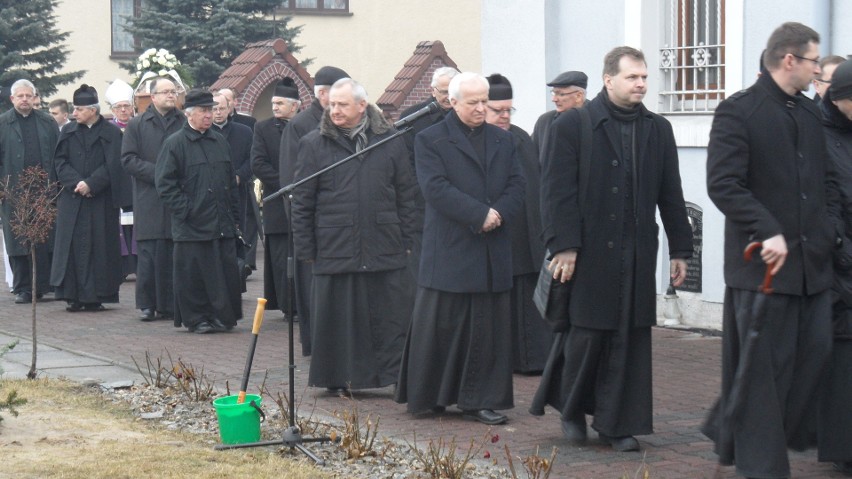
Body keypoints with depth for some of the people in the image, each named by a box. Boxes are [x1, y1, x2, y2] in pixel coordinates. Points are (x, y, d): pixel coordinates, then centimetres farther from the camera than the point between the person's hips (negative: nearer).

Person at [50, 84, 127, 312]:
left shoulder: (111, 133, 0)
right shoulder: (69, 132, 11)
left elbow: (112, 165, -6)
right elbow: (59, 161, 5)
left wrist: (90, 183, -15)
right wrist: (76, 182, -10)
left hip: (101, 201, -3)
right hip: (71, 199, 3)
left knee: (99, 246, -2)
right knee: (72, 245, -1)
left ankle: (95, 296, 2)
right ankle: (73, 296, 2)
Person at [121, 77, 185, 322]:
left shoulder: (185, 123, 10)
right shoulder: (137, 125, 7)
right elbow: (128, 159, 1)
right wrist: (157, 173, -11)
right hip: (149, 201, -1)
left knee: (177, 254, 0)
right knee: (149, 254, -3)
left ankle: (173, 304, 5)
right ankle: (147, 304, 4)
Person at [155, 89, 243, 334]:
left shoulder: (220, 142, 14)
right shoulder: (175, 144, -4)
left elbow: (231, 181, 19)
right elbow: (165, 183, -8)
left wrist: (233, 215, 13)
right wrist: (185, 210, -13)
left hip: (222, 223, 5)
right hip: (191, 225, -5)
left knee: (227, 270, 5)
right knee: (193, 273, 0)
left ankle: (223, 316, 15)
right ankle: (196, 319, 10)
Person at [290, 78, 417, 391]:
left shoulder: (390, 142, 6)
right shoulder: (314, 145, 3)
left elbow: (406, 195, 9)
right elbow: (302, 202, 4)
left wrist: (407, 241, 5)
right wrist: (305, 249, 0)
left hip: (385, 248, 1)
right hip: (334, 248, -1)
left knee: (393, 316, 1)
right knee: (337, 316, 5)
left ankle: (400, 375, 10)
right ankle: (338, 377, 16)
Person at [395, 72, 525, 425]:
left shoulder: (502, 141, 15)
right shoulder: (430, 141, 0)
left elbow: (516, 185, 8)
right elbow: (436, 188, -12)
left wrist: (500, 214, -13)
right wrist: (480, 215, -18)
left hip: (493, 254, 4)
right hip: (448, 252, -4)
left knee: (489, 329, 5)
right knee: (440, 326, 2)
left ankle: (480, 400, 11)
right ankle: (426, 396, 13)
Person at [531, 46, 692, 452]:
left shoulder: (658, 130, 12)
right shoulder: (572, 126, -2)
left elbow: (670, 195, 13)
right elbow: (557, 190, -7)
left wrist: (679, 249, 10)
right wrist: (563, 246, -14)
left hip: (637, 253, 4)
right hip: (588, 252, -4)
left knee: (630, 338, 3)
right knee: (586, 333, 2)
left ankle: (616, 423, 11)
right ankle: (571, 408, 24)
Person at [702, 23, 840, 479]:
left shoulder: (811, 113, 14)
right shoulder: (737, 112, -8)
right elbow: (723, 184, -15)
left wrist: (831, 227, 5)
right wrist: (768, 233, -22)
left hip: (813, 258, 7)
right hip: (762, 259, -7)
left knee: (813, 352, 8)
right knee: (764, 366, -2)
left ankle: (732, 432, 23)